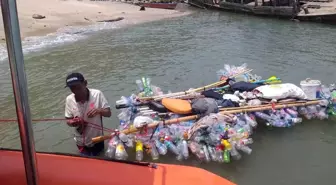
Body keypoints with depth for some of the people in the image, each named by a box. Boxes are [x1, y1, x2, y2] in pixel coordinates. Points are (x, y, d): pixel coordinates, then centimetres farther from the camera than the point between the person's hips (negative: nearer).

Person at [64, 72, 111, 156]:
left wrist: (99, 110, -33)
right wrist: (71, 122, -25)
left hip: (97, 140, -1)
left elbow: (108, 113, -12)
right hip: (81, 142, 1)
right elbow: (68, 119, -2)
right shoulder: (69, 99, -13)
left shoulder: (97, 94, -19)